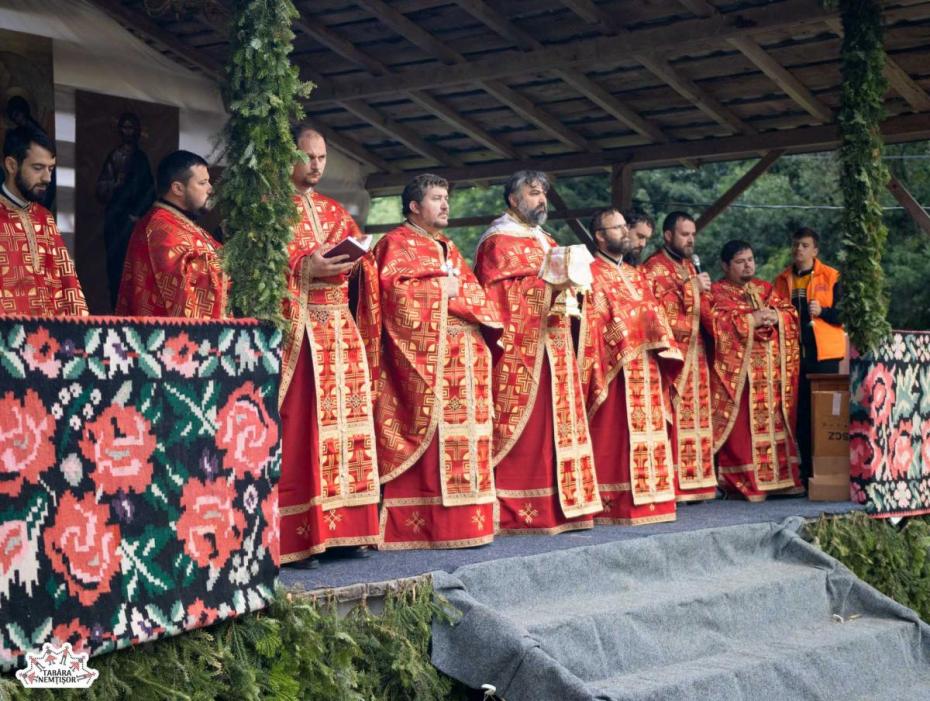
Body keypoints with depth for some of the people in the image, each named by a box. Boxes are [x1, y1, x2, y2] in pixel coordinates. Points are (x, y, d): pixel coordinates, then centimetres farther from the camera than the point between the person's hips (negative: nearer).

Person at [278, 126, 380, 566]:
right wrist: (305, 269, -17)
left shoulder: (335, 212, 21)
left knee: (341, 427, 4)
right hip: (295, 332, -7)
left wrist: (349, 261, -3)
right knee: (296, 431, -11)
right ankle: (293, 538, -10)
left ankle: (340, 529, 7)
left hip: (339, 332, 7)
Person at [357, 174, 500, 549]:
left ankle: (462, 521, 6)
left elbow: (476, 293, 20)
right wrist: (441, 289, -7)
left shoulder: (449, 248, 26)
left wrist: (459, 292, -1)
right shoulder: (396, 244, 3)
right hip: (422, 357, -8)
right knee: (428, 433, -13)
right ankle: (418, 526, -12)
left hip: (462, 357, 8)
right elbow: (392, 290, -14)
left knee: (461, 429, 4)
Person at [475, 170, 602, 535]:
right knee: (520, 431, -10)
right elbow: (494, 294, -13)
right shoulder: (497, 242, -3)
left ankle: (554, 503, 11)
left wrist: (568, 283, 5)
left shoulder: (547, 243, 23)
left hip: (552, 350, 9)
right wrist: (544, 285, -18)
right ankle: (512, 511, -8)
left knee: (553, 425, 7)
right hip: (518, 349, -9)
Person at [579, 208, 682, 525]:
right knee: (615, 436, -9)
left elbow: (654, 316, 20)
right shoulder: (592, 274, -4)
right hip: (616, 370, -8)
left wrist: (663, 353, 8)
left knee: (648, 432, 8)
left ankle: (647, 499, 13)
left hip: (646, 371, 8)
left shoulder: (635, 275, 21)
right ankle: (615, 505, -7)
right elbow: (592, 325, -12)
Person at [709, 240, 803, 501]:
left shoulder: (765, 289, 19)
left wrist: (775, 317, -9)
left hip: (771, 371, 6)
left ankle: (779, 477, 9)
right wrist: (752, 319, -15)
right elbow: (718, 322, -15)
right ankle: (744, 482, -7)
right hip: (738, 370, -6)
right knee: (742, 425, -9)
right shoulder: (717, 292, 1)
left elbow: (791, 313, 12)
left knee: (774, 420, 5)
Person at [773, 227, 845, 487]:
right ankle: (805, 469, 10)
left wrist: (822, 311, -17)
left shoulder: (831, 277, 2)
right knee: (800, 411, 4)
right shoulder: (782, 280, 13)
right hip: (793, 353, 3)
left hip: (823, 354, -3)